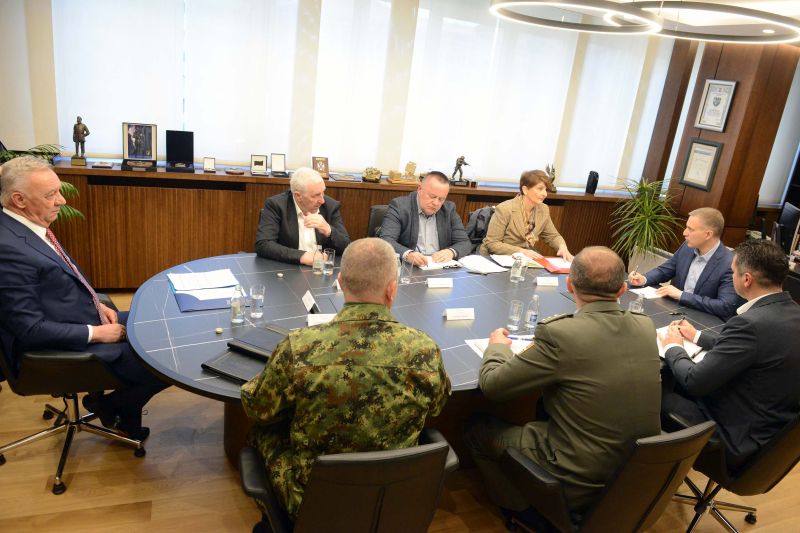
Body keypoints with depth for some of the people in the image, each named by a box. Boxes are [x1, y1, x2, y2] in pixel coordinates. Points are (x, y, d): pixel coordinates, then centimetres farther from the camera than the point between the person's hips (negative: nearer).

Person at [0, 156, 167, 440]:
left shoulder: (26, 225, 1)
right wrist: (96, 333, -17)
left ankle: (127, 417, 25)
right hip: (64, 349, -10)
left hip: (88, 321, 10)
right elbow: (31, 329, -25)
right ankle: (113, 406, 18)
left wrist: (97, 304, 3)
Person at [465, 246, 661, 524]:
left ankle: (522, 508, 28)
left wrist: (497, 345, 5)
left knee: (476, 428, 13)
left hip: (580, 483, -6)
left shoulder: (559, 334, -26)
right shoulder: (646, 326, -7)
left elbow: (491, 385, -15)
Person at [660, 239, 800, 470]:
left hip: (737, 440, -9)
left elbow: (694, 381, -23)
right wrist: (696, 336, 18)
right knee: (672, 379, 16)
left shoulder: (751, 323, -30)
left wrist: (673, 347, -5)